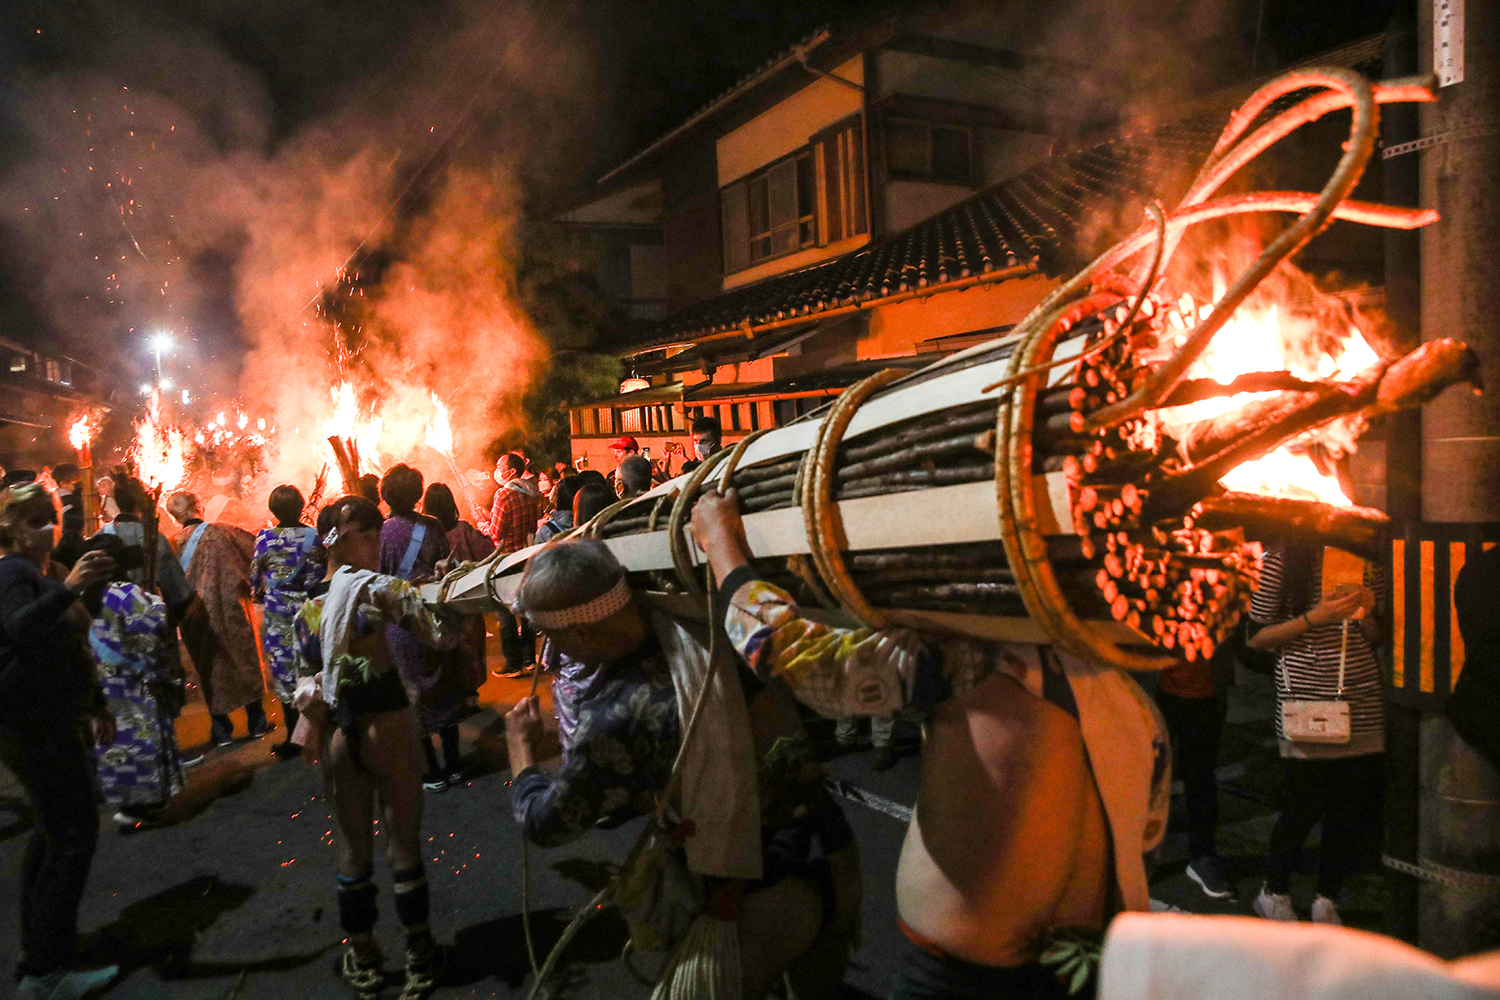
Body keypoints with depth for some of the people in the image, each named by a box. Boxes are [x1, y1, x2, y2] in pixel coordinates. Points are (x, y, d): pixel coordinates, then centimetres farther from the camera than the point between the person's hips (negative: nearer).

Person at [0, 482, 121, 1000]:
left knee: (53, 828, 18)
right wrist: (69, 588, -52)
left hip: (52, 721, 11)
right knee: (75, 832, -14)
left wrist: (96, 705, 27)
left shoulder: (42, 576, 17)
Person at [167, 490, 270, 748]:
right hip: (229, 608, -2)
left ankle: (221, 729, 15)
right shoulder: (222, 532, -9)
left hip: (195, 616, 2)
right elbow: (256, 550, -2)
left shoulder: (172, 543, -3)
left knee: (210, 668, 11)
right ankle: (256, 722, 19)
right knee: (245, 658, 12)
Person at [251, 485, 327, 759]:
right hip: (305, 608, 0)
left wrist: (259, 593, 22)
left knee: (282, 665, 7)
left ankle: (293, 735, 11)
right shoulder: (312, 536, -7)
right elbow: (319, 575, -6)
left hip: (276, 610, 0)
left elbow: (255, 576, 4)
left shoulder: (265, 537, -5)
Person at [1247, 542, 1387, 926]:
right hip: (1305, 702, -4)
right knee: (1304, 806, 1)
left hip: (1363, 704, 5)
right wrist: (1315, 617, -15)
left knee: (1357, 808, 6)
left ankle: (1327, 899, 26)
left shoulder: (1367, 559, 9)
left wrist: (1367, 615, -5)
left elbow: (1379, 638, 17)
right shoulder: (1280, 560, -5)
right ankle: (1274, 892, 25)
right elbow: (1256, 638, -4)